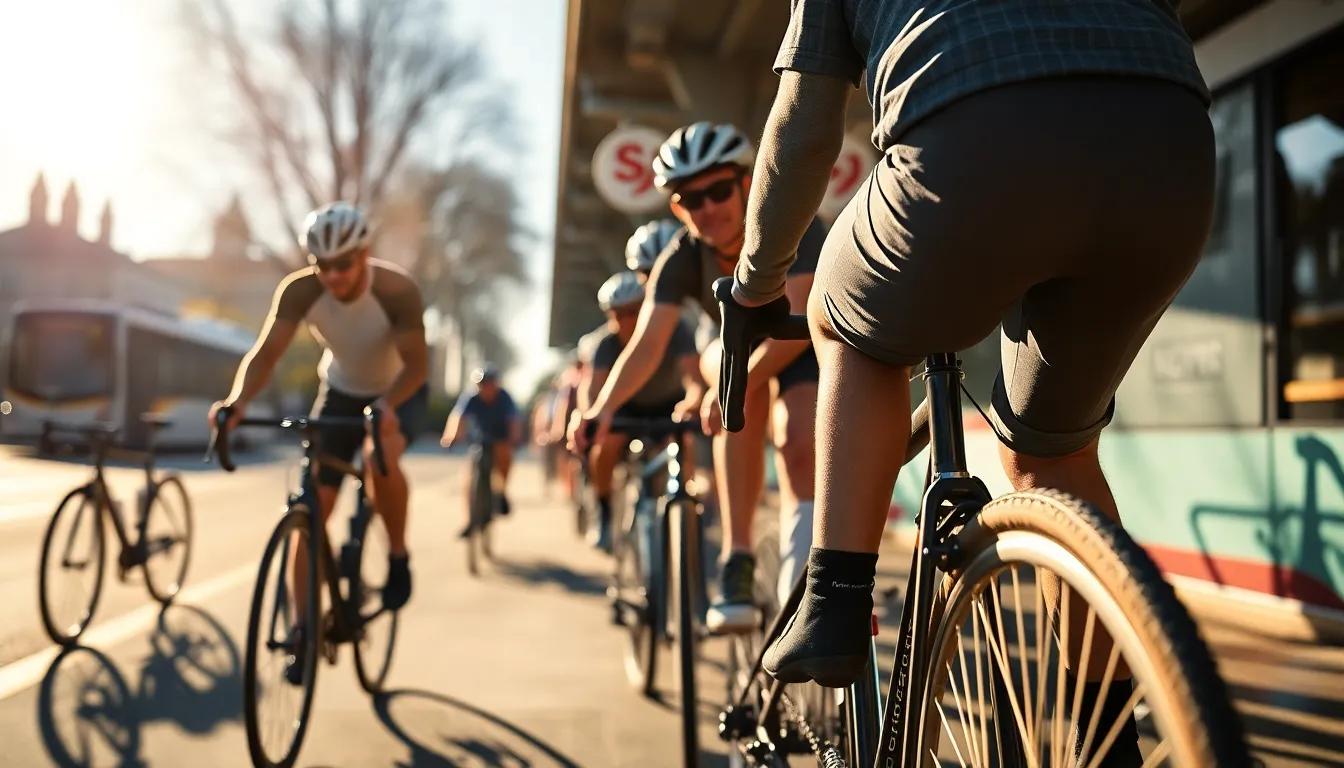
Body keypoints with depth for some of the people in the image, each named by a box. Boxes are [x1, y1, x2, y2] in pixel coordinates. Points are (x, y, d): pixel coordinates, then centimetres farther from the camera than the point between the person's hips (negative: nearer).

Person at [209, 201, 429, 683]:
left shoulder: (397, 291, -30)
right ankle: (305, 631, 8)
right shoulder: (300, 290, -22)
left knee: (381, 457, -37)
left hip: (399, 395, -3)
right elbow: (266, 353, -27)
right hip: (340, 393, 3)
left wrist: (387, 405, -52)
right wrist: (237, 400, -46)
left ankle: (398, 557, -10)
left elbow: (416, 363, -32)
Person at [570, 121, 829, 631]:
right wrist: (602, 407, -50)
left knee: (798, 446, -27)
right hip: (740, 347, 2)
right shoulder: (682, 258, -23)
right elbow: (646, 345, -33)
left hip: (812, 345, -2)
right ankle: (737, 565, -32)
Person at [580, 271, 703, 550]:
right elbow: (592, 385, -40)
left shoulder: (675, 331, -32)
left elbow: (693, 375, -46)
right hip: (629, 405, 1)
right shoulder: (608, 343, -28)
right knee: (606, 445, -27)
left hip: (669, 403, -1)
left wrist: (691, 402, -69)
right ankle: (604, 515, -3)